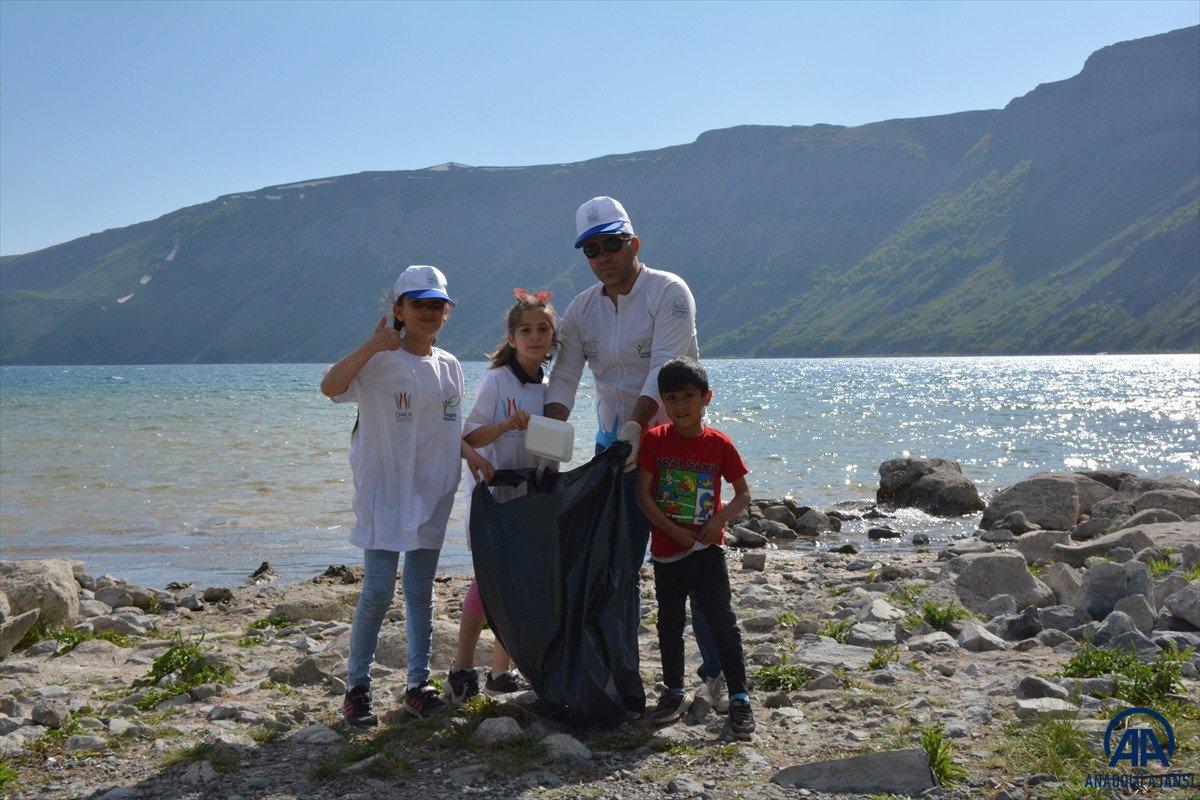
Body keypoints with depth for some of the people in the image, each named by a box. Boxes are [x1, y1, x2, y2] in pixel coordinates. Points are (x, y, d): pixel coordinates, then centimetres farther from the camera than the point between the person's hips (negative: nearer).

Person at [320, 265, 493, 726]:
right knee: (378, 591, -7)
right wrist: (372, 345, -32)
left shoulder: (449, 367, 11)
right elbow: (330, 387, -27)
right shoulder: (380, 361, -9)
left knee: (421, 592, 11)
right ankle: (357, 686, 8)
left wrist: (470, 454, 4)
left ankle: (419, 684, 20)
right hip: (384, 493, -5)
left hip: (431, 496, 6)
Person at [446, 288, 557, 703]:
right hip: (494, 493, -6)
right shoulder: (496, 381, -9)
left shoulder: (549, 388, 9)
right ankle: (462, 670, 4)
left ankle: (501, 671, 19)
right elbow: (468, 436, -12)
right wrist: (506, 425, -28)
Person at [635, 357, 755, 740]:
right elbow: (644, 496, -7)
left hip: (707, 548, -2)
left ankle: (739, 698, 3)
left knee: (721, 621, -4)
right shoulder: (655, 441, -4)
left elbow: (743, 495, 4)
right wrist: (678, 533, -15)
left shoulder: (719, 444, -4)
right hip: (666, 550, 2)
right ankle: (674, 691, 28)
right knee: (669, 622, 13)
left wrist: (720, 519, -15)